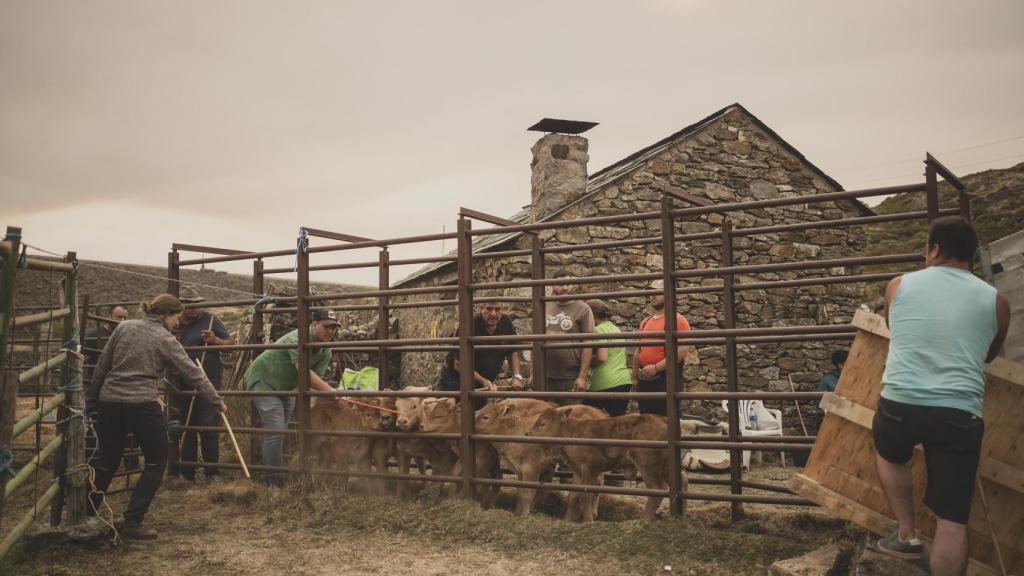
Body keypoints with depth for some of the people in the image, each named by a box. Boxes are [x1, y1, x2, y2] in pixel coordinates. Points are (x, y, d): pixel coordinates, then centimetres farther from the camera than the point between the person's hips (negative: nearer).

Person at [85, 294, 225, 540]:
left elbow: (102, 365, 10)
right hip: (142, 406, -5)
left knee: (106, 464, 19)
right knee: (156, 463, 9)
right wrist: (217, 401, 10)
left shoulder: (124, 327, 9)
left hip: (109, 402, 5)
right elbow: (194, 374, 1)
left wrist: (91, 400, 18)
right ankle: (132, 522, 5)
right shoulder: (166, 340, -2)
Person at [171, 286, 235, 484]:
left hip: (208, 381, -3)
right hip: (182, 384, 4)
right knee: (185, 427, 9)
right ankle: (187, 473, 20)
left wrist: (216, 341, -17)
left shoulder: (210, 319, 0)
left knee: (208, 427, -5)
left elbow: (231, 342, 2)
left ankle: (211, 472, 6)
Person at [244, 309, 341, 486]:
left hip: (286, 387, 8)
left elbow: (316, 379, -12)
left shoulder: (325, 352, -8)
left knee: (282, 431, 13)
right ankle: (274, 479, -5)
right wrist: (330, 391, -48)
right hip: (263, 380, -8)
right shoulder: (297, 339, -32)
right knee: (275, 430, -14)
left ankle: (270, 470, 27)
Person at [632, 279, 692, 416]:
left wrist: (656, 368, -20)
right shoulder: (645, 322, 15)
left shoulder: (677, 319, -7)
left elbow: (682, 351, -17)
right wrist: (635, 377, 17)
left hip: (666, 379, -7)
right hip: (644, 380, 7)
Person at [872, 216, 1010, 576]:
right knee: (952, 520, 5)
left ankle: (906, 534, 26)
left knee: (890, 454, 33)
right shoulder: (995, 301, 9)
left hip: (900, 404, 0)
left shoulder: (898, 286, 8)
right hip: (959, 414, 0)